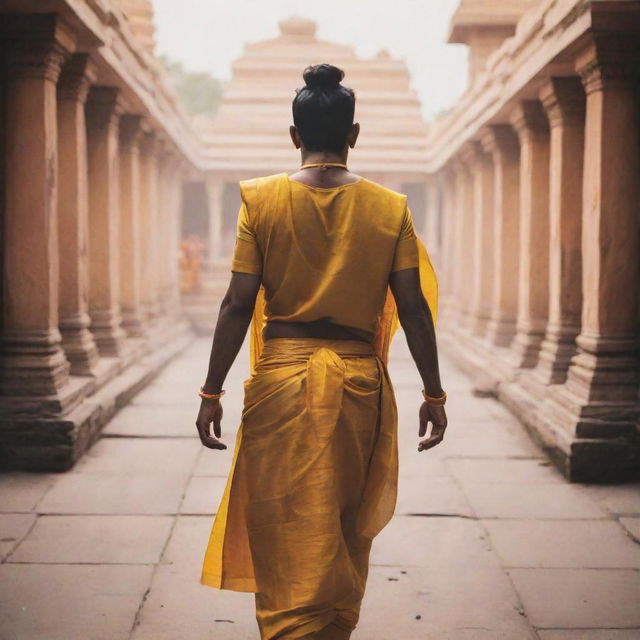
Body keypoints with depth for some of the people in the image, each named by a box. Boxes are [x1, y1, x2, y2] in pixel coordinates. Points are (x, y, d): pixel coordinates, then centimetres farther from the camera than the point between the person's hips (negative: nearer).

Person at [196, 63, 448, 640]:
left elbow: (239, 304, -7)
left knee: (286, 534, 6)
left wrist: (212, 392, 0)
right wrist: (434, 394, 6)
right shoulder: (390, 207, -2)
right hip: (358, 381, 2)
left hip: (282, 378, -1)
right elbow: (414, 309, -2)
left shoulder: (262, 199, -4)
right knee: (347, 532, 18)